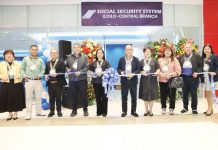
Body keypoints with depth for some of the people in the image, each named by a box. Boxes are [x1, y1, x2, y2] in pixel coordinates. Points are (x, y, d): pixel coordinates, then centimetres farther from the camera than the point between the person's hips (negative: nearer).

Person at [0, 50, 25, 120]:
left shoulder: (18, 64, 5)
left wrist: (19, 75, -15)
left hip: (16, 84, -1)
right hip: (6, 84, 1)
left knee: (16, 99, 3)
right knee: (7, 99, 3)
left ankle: (15, 113, 19)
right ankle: (10, 114, 20)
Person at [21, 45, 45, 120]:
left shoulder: (40, 60, 8)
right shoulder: (26, 59, 6)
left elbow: (43, 70, 8)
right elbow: (22, 69, 8)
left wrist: (39, 75, -7)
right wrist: (25, 76, -4)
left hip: (38, 81, 1)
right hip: (29, 80, -1)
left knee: (38, 97, 7)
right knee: (28, 97, 0)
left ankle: (39, 112, 19)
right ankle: (28, 114, 7)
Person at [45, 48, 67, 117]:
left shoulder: (61, 62, 2)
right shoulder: (48, 63, 16)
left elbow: (63, 72, -8)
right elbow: (46, 72, 16)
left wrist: (56, 74, -23)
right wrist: (45, 76, -5)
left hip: (58, 83, -4)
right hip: (50, 83, 4)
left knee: (58, 98, 2)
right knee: (51, 98, 8)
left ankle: (59, 111, 14)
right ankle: (52, 111, 20)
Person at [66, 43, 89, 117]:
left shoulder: (84, 57, 3)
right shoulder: (69, 57, 11)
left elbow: (87, 67, -4)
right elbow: (66, 65, 17)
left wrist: (80, 72, -17)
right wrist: (67, 69, -5)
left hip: (82, 79, -2)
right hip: (72, 79, 2)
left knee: (84, 95, 5)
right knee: (73, 95, 8)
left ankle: (85, 109, 19)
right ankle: (74, 110, 21)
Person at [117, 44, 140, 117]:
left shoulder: (136, 59, 3)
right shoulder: (121, 59, 6)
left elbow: (138, 69, 0)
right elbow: (118, 68, 7)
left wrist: (133, 74, -17)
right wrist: (121, 72, -14)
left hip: (133, 80, 0)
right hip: (124, 80, 1)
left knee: (134, 97, 6)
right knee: (124, 96, 6)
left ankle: (133, 111, 19)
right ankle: (124, 111, 18)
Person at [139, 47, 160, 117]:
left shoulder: (154, 61, 4)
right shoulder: (141, 61, 5)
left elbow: (158, 69, 5)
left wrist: (156, 72, -15)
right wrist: (142, 72, -14)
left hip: (152, 80, -1)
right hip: (144, 80, 1)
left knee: (152, 95, 3)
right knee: (145, 96, 6)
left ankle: (150, 110, 16)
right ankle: (146, 110, 20)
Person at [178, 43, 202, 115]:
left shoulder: (197, 56, 0)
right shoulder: (181, 57, 10)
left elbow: (201, 66, -1)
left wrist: (197, 72, -15)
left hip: (193, 78, -3)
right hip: (184, 78, 4)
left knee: (193, 93, 3)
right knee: (185, 93, 11)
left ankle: (194, 109, 15)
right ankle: (185, 107, 24)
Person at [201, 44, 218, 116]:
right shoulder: (203, 58, 10)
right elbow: (202, 67, 6)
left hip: (211, 77, -6)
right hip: (205, 77, 6)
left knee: (210, 93, -2)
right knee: (207, 93, 11)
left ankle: (210, 109, 9)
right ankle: (210, 108, 24)